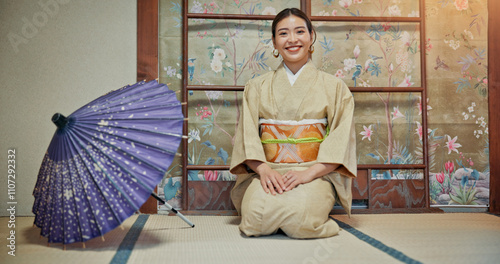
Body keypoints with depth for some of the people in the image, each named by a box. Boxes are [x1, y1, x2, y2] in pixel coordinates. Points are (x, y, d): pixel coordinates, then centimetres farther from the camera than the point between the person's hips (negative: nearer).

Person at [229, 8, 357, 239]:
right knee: (258, 216, -30)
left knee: (300, 216, -32)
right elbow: (247, 134, 3)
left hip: (316, 174, -1)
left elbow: (341, 140, -1)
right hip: (266, 173, 1)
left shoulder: (334, 87, 10)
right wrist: (264, 169, -16)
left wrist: (309, 172, -16)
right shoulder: (257, 87, 14)